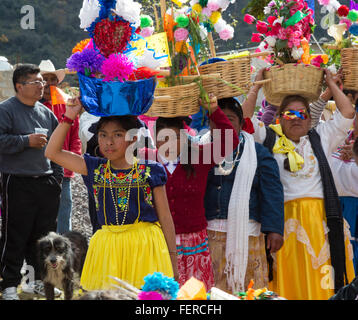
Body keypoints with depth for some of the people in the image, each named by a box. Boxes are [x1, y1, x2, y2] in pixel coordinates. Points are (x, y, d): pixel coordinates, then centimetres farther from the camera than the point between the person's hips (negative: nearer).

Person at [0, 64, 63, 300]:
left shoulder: (46, 112, 14)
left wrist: (57, 176, 16)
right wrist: (27, 140, -15)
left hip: (47, 182, 6)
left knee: (45, 234, 10)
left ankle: (39, 280, 21)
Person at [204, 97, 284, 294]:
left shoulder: (258, 153, 7)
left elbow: (272, 192, 1)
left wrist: (274, 229, -9)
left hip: (246, 233, -2)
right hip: (209, 232, 2)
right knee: (216, 289, 3)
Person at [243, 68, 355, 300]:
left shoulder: (320, 139, 19)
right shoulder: (270, 140, 15)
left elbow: (347, 114, 16)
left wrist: (331, 83, 21)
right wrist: (257, 87, 15)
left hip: (320, 219, 1)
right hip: (285, 218, -1)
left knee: (322, 280, -5)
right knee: (291, 278, -6)